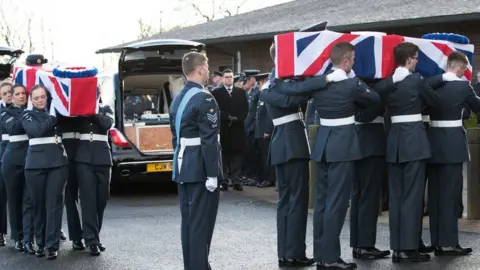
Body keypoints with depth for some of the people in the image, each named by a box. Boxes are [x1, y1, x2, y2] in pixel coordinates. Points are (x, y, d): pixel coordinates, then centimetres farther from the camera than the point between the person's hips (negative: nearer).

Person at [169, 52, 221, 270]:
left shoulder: (177, 99, 13)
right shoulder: (204, 99, -14)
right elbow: (209, 141, -19)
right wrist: (212, 174, -19)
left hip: (183, 169, 9)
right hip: (200, 170, -9)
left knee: (188, 222, 12)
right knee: (201, 223, -5)